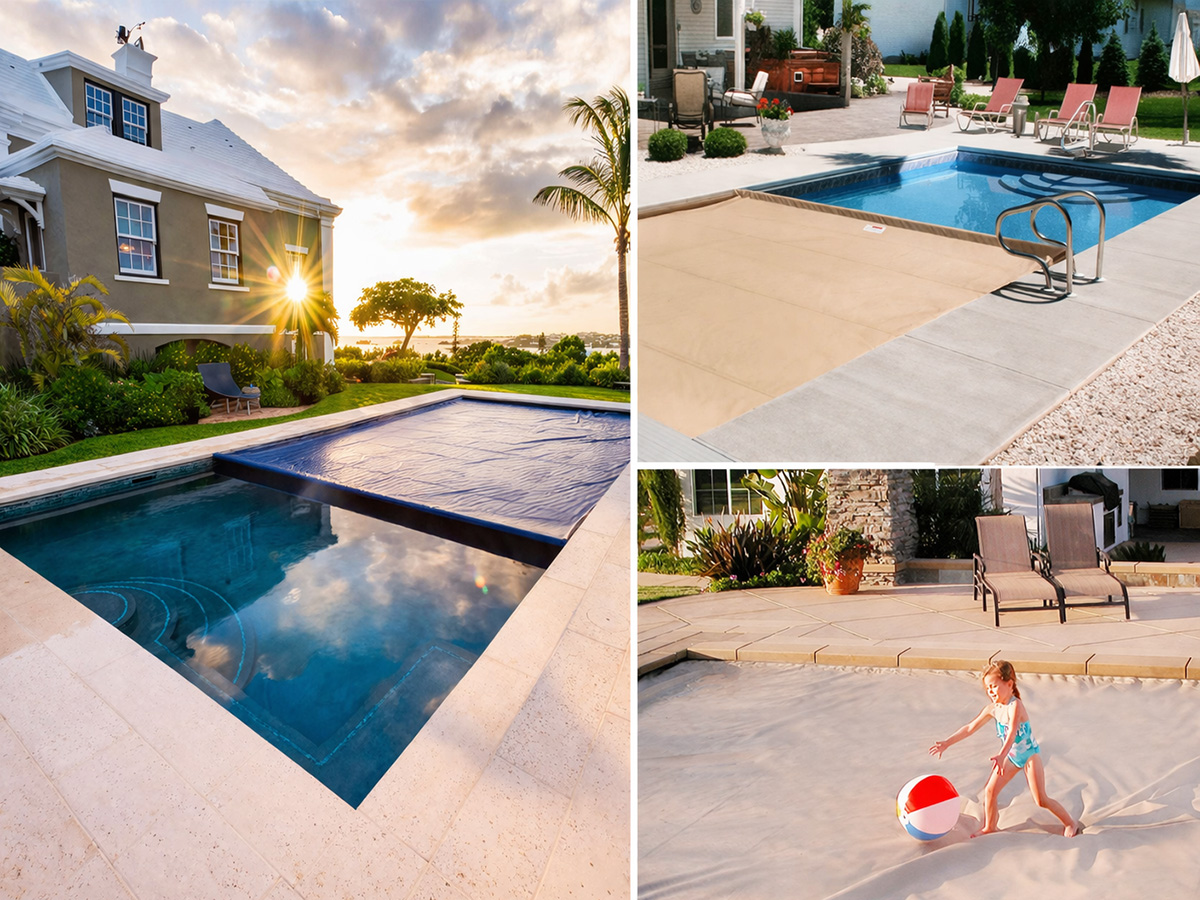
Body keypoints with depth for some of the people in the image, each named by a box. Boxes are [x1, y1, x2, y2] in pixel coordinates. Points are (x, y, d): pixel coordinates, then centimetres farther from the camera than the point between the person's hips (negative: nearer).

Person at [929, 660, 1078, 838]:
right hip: (1011, 756, 6)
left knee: (1041, 800, -2)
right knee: (989, 791, 1)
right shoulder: (993, 709, -6)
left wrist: (1002, 755, -56)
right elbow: (970, 728, -1)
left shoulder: (1015, 705, -28)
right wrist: (946, 743, -3)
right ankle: (989, 827, 19)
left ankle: (1070, 822, 24)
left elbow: (1012, 733, -41)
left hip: (1029, 755, -6)